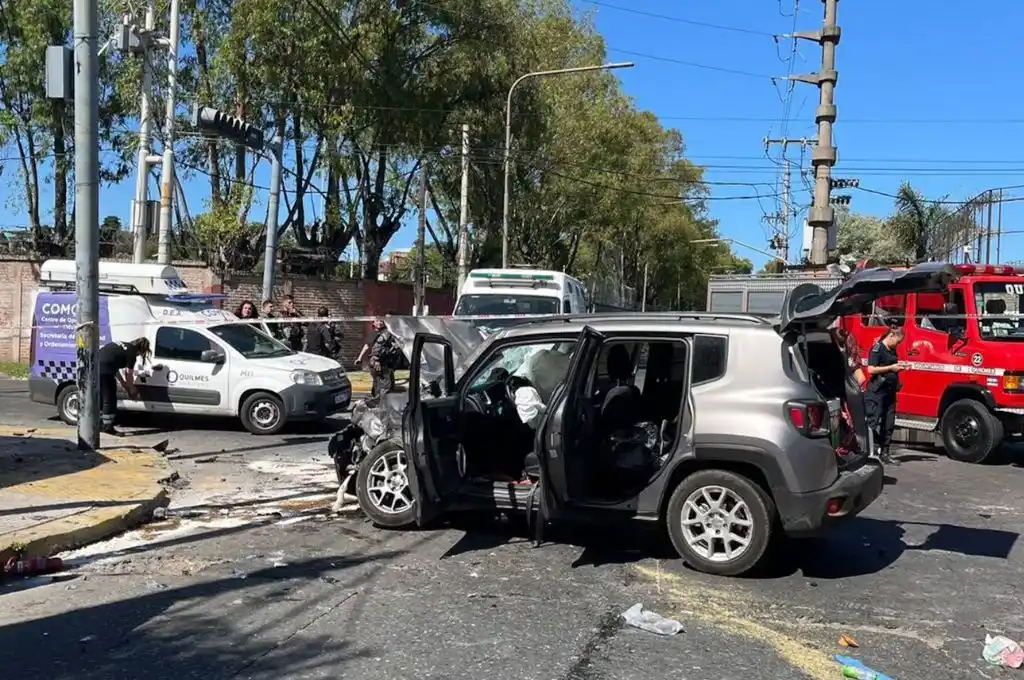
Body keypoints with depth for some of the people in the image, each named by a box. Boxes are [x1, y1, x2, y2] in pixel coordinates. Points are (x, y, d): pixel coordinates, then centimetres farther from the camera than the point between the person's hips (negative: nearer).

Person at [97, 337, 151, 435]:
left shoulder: (121, 346, 25)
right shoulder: (132, 353, 0)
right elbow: (129, 374, 5)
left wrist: (122, 382, 35)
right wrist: (132, 389, 20)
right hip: (104, 370, -9)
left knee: (100, 397, 22)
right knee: (110, 399, 3)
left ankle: (99, 422, 31)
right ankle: (108, 427, 9)